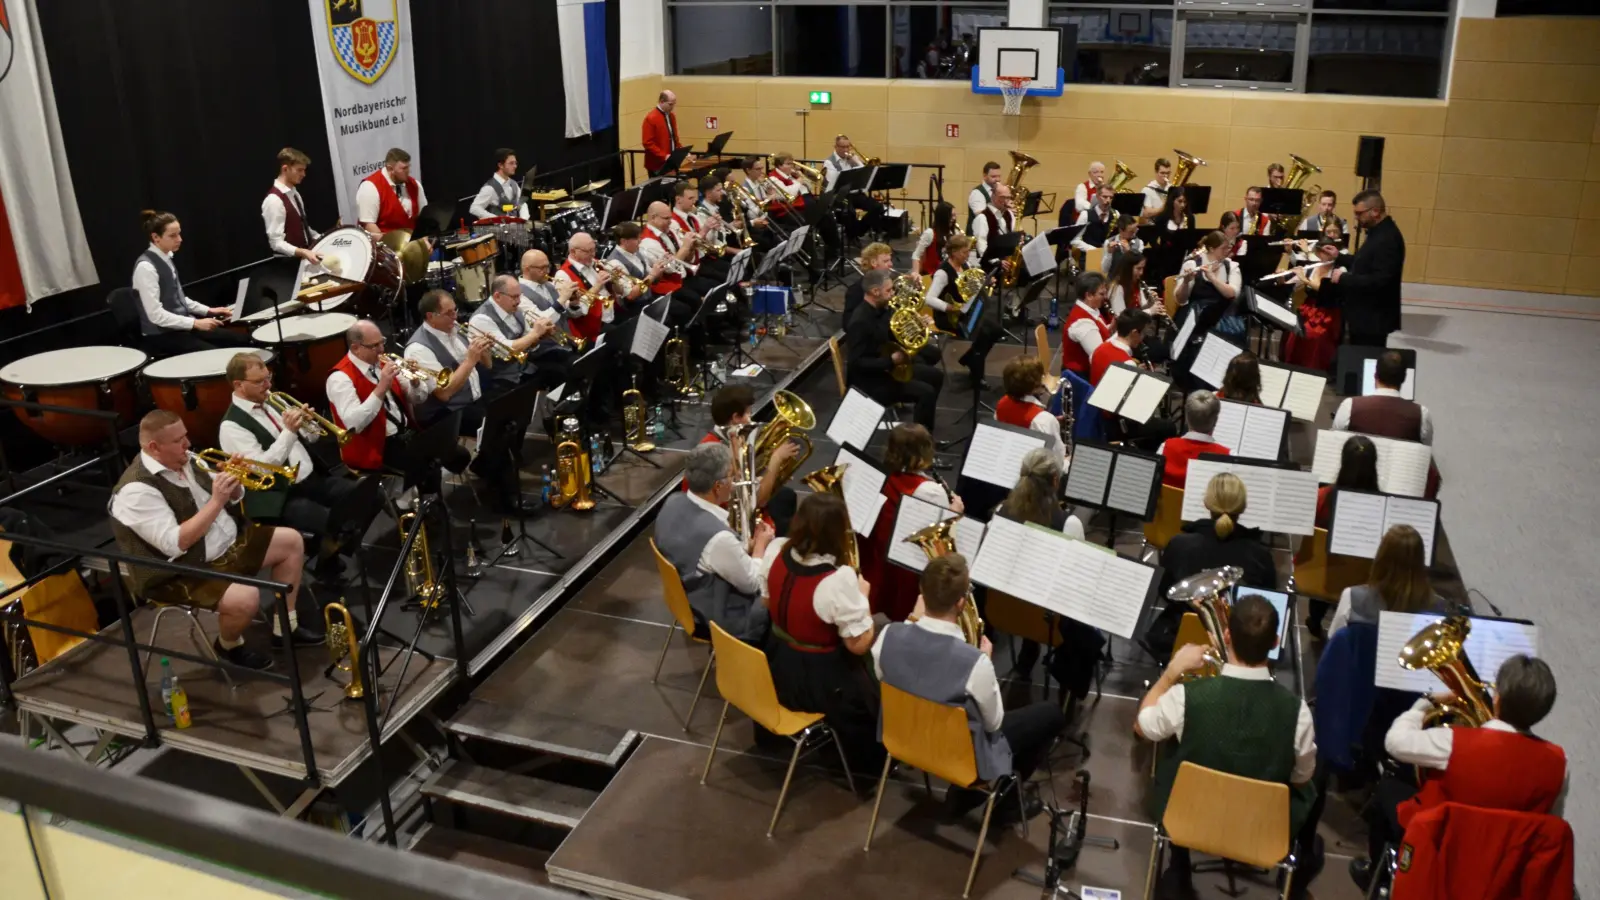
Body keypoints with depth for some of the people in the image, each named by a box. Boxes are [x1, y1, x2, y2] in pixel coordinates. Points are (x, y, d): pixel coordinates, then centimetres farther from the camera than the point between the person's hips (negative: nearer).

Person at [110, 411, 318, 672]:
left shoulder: (184, 461, 3)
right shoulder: (137, 489, -23)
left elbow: (232, 498, 14)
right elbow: (175, 544, -30)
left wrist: (233, 481, -10)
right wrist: (216, 501, -27)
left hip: (228, 542, 10)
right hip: (184, 571, -9)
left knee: (292, 541, 8)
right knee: (245, 598, -33)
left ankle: (285, 627, 17)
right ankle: (229, 646, 3)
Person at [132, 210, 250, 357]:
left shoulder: (166, 259, 8)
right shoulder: (146, 267, -19)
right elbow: (156, 315, -23)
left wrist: (209, 311, 7)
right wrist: (195, 323, -23)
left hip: (181, 326, 9)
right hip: (160, 336, -9)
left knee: (242, 340, 1)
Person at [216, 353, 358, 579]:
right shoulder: (232, 426, -13)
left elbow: (303, 440, 18)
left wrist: (306, 424, -5)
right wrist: (289, 431, -26)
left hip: (312, 479, 8)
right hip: (280, 497, -8)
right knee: (335, 524, -27)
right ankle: (328, 565, 1)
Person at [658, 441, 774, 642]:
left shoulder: (673, 501, -13)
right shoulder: (717, 537, -38)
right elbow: (752, 583, -19)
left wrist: (748, 546, 1)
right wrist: (761, 544, -4)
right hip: (716, 621, -8)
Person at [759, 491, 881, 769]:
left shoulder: (775, 550, -13)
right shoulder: (840, 579, -31)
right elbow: (859, 646, -20)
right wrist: (862, 597, -8)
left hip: (777, 667, 7)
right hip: (818, 683, -7)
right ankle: (869, 759, 37)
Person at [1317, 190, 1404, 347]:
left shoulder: (1388, 238, -23)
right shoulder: (1379, 232, 10)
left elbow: (1379, 281, -30)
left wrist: (1344, 278, -22)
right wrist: (1338, 257, 8)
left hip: (1373, 318, -10)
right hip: (1366, 314, 10)